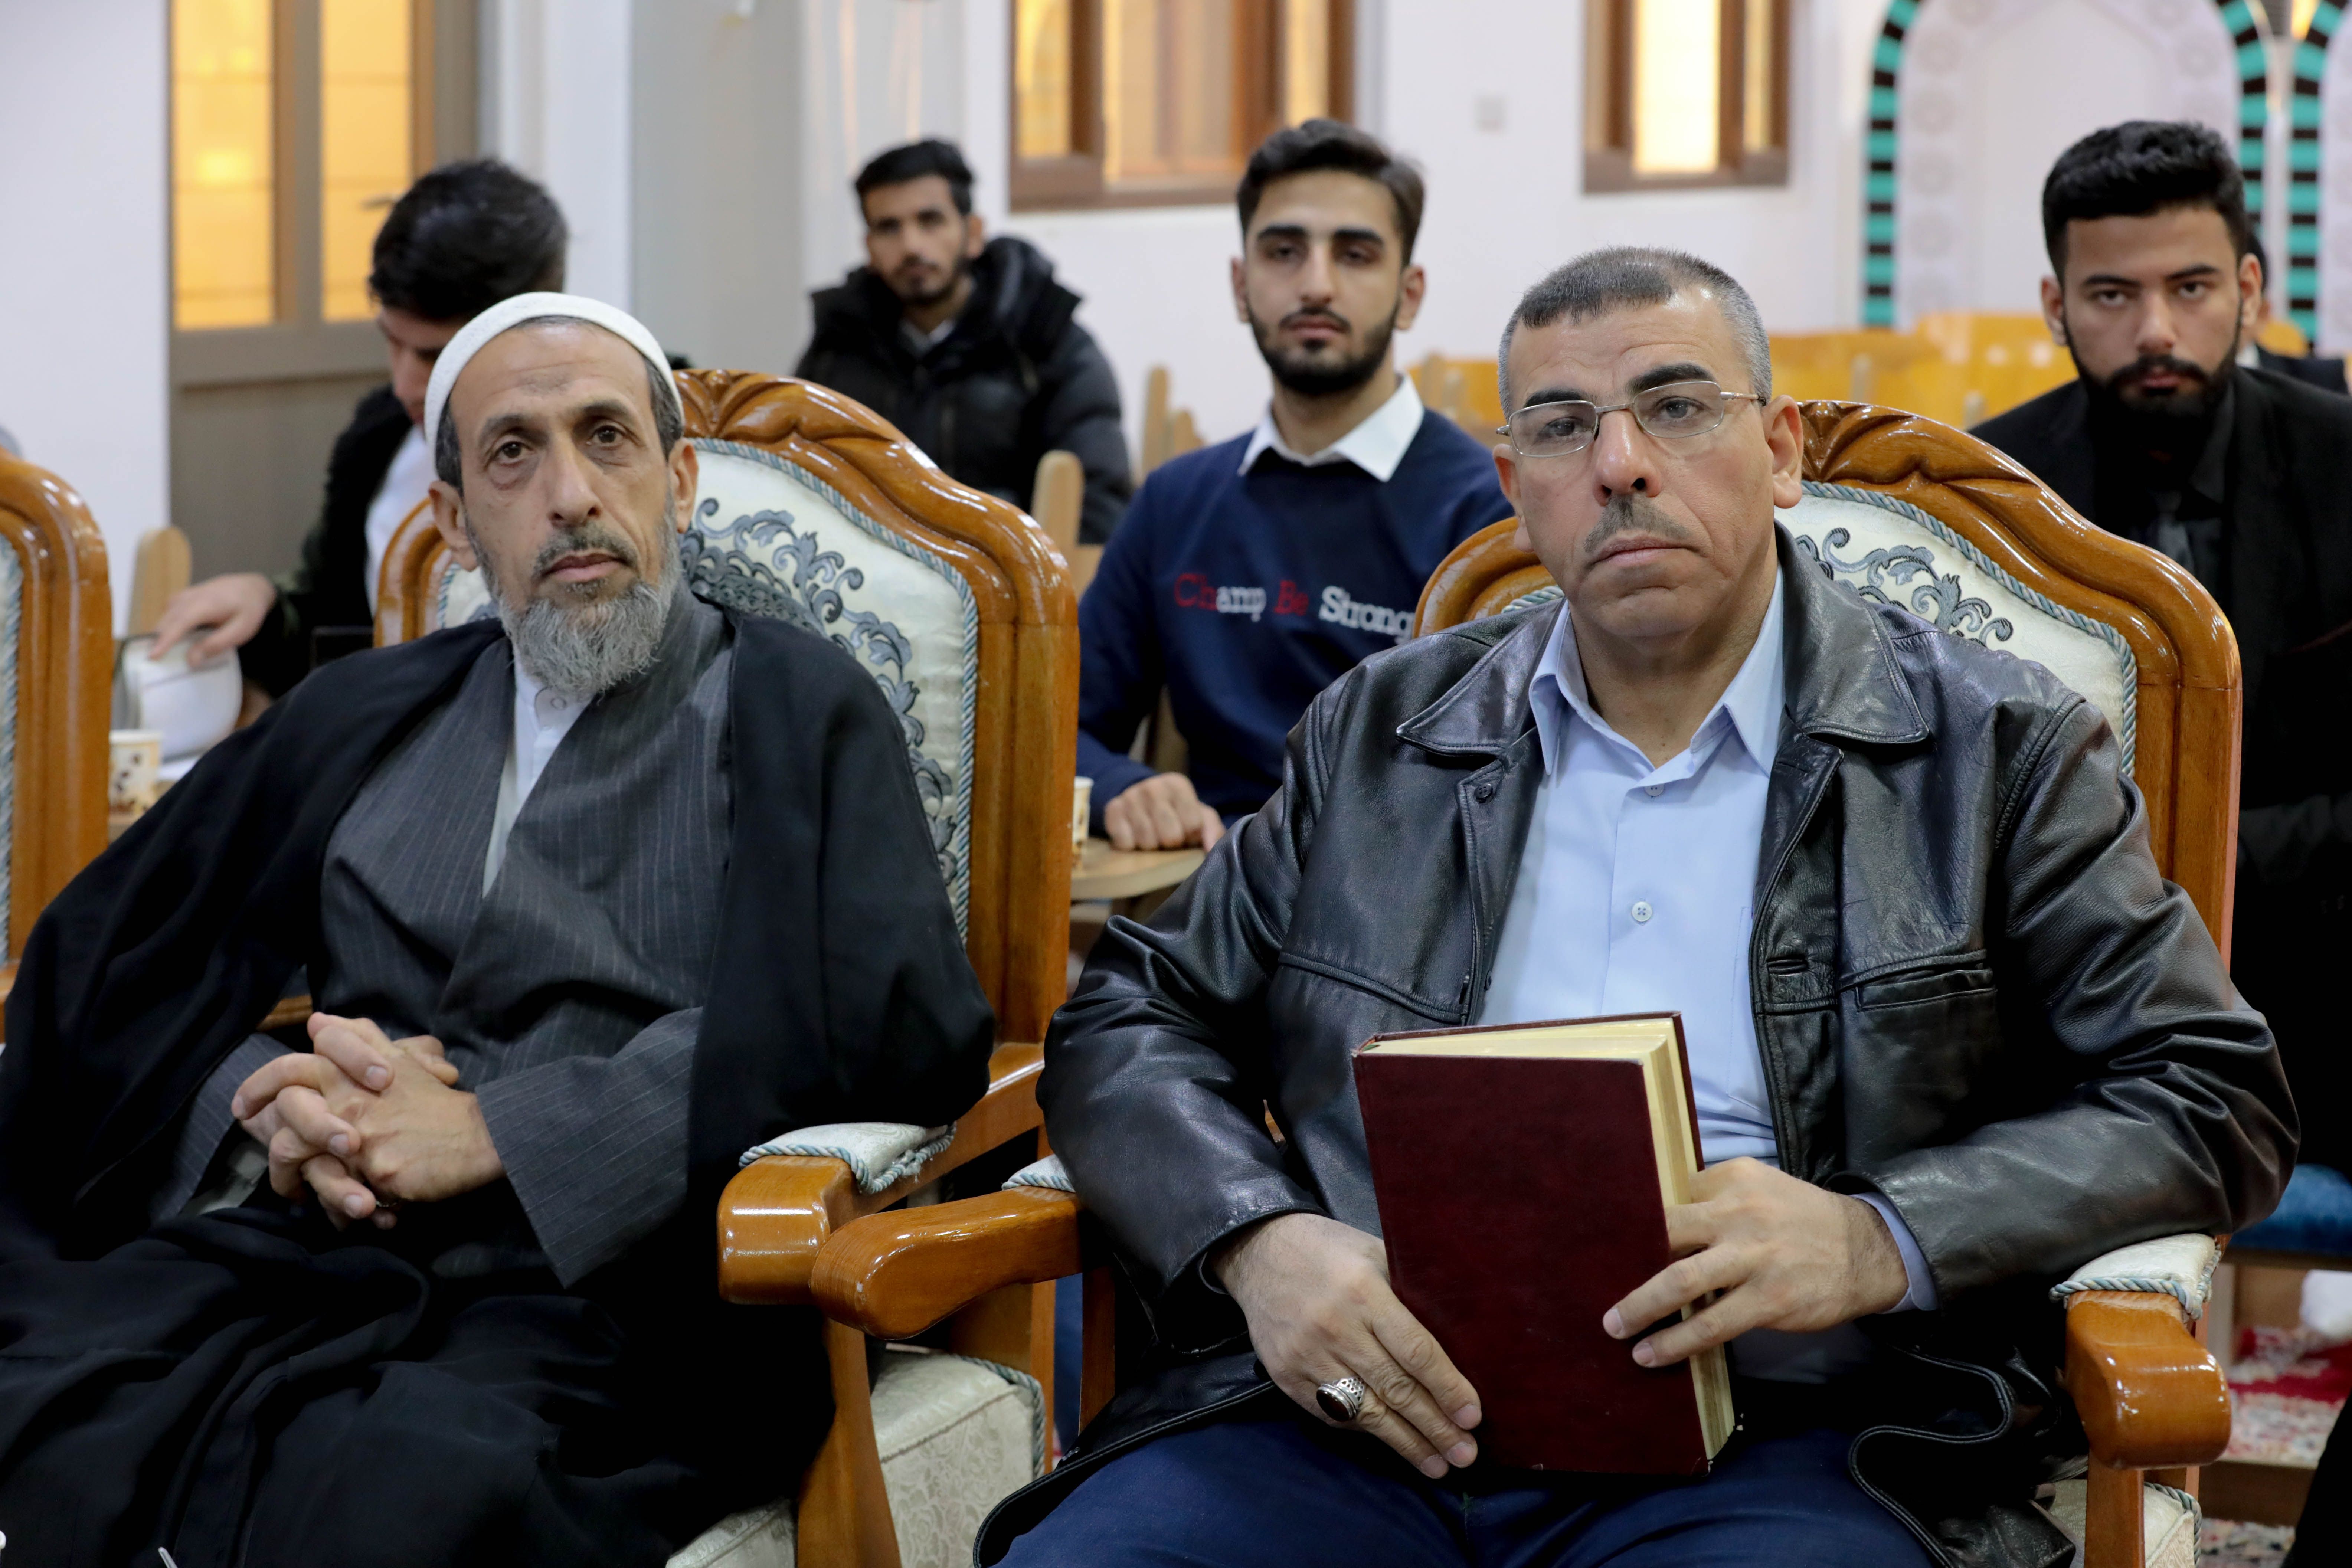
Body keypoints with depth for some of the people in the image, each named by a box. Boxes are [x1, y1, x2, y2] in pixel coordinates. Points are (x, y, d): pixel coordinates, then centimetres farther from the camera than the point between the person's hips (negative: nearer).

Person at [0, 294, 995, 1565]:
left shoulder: (797, 710, 11)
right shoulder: (358, 718, 25)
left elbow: (896, 1027, -5)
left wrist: (493, 1128, -9)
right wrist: (266, 1097, -3)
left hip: (596, 1285, -3)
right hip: (290, 1255, 4)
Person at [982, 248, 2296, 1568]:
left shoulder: (1995, 751, 9)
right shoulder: (1380, 730, 18)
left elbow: (2218, 1102, 5)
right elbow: (1130, 1025, 18)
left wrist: (1881, 1240, -12)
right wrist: (1261, 1243, -5)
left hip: (1771, 1445, -2)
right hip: (1366, 1411, 3)